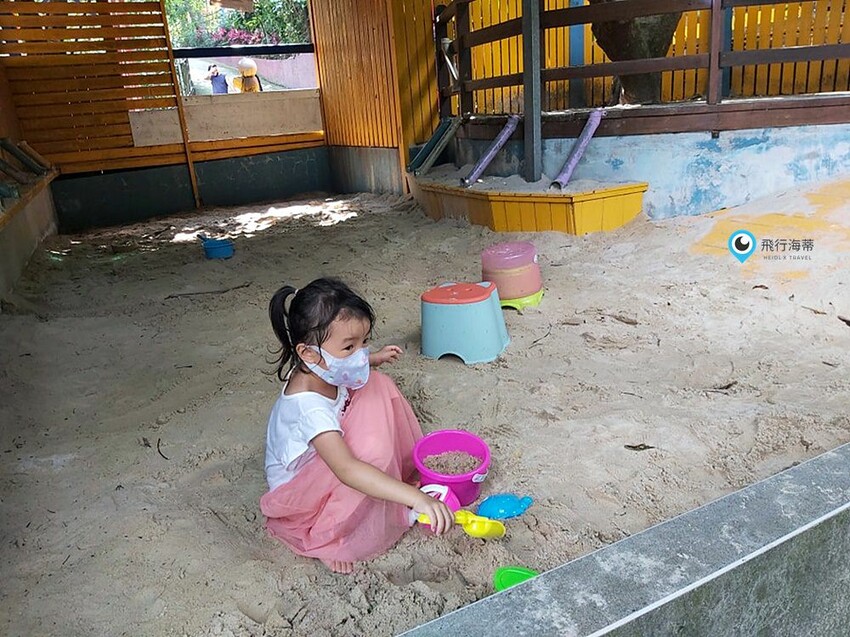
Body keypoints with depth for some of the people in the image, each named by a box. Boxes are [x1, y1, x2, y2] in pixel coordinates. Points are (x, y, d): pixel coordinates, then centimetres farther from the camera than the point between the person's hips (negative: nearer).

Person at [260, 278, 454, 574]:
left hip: (326, 458, 8)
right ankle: (325, 539, -15)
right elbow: (347, 470, -52)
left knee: (377, 385, -5)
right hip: (297, 490, -8)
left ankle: (405, 470, 6)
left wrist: (375, 358, 3)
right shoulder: (308, 405, -41)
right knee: (370, 450, -36)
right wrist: (416, 498, -58)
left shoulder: (322, 370, -15)